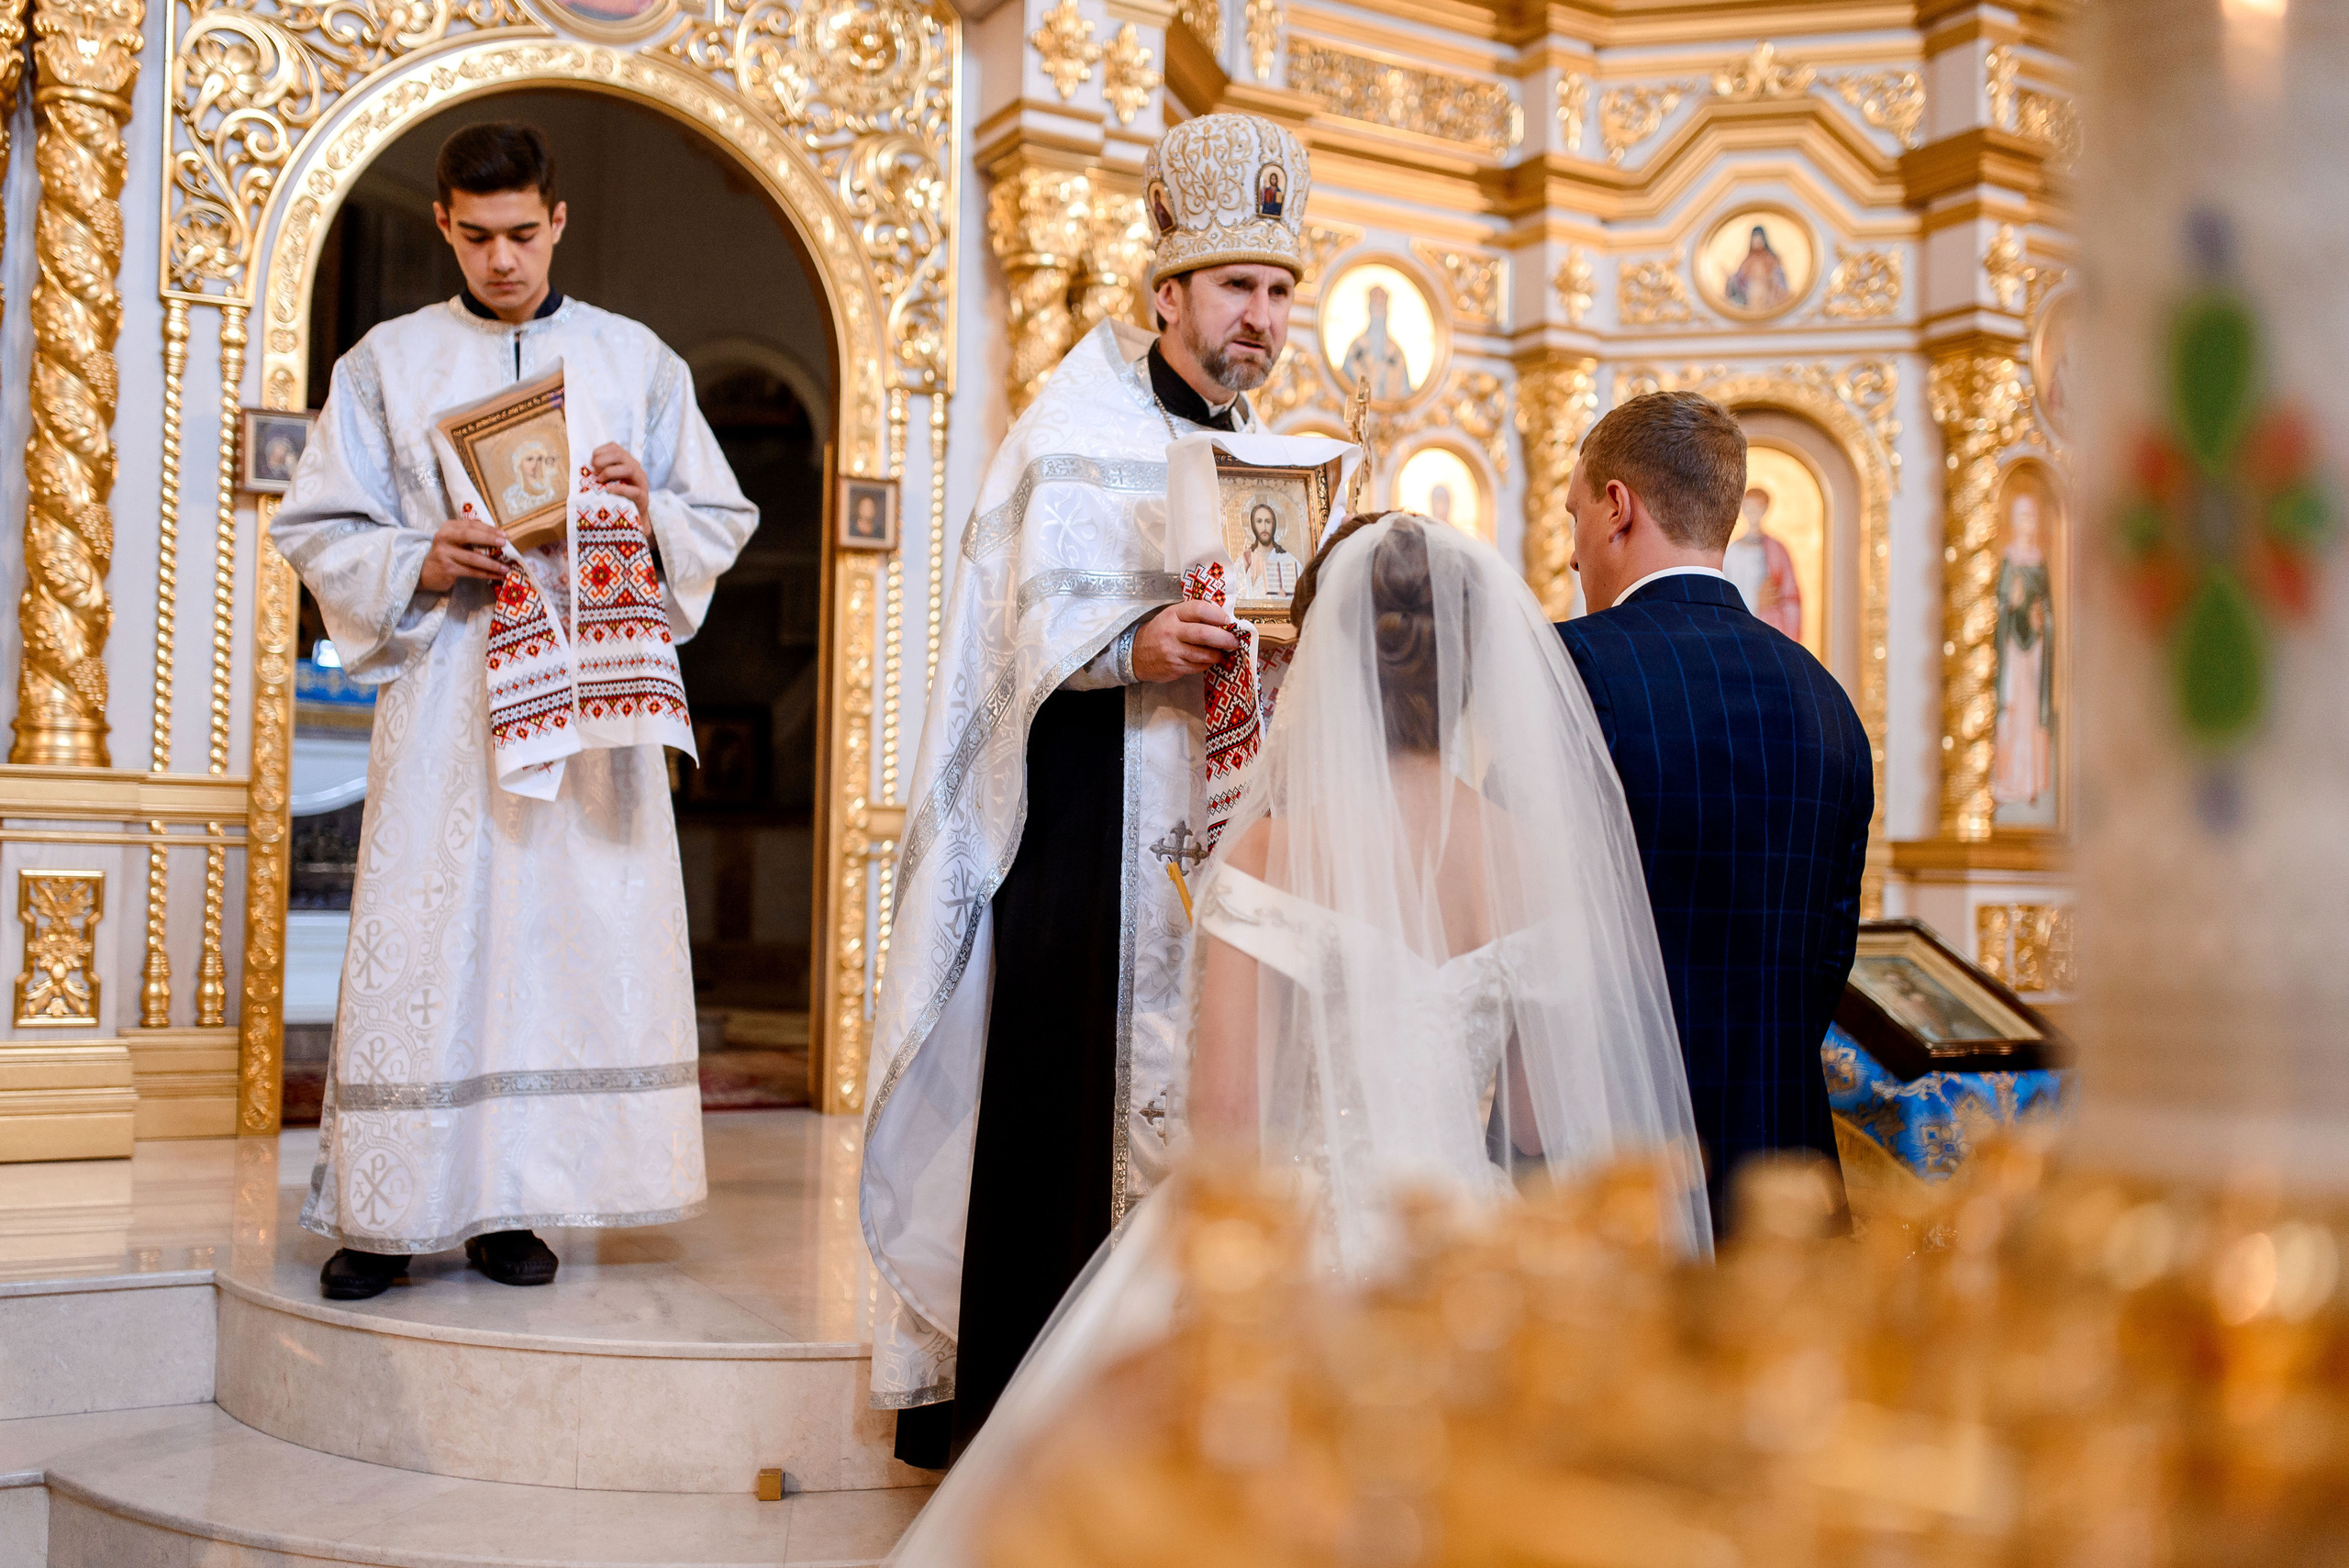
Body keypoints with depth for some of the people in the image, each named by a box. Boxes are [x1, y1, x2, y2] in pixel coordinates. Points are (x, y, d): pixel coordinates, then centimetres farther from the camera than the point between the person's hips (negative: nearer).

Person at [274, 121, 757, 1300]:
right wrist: (419, 565, -10)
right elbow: (317, 528, 8)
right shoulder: (387, 362, 11)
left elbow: (723, 521, 12)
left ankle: (510, 1201, 7)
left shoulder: (638, 361, 12)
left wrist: (651, 513, -10)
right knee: (425, 933, -5)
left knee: (576, 928, -2)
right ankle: (387, 1208, 4)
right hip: (443, 687, -1)